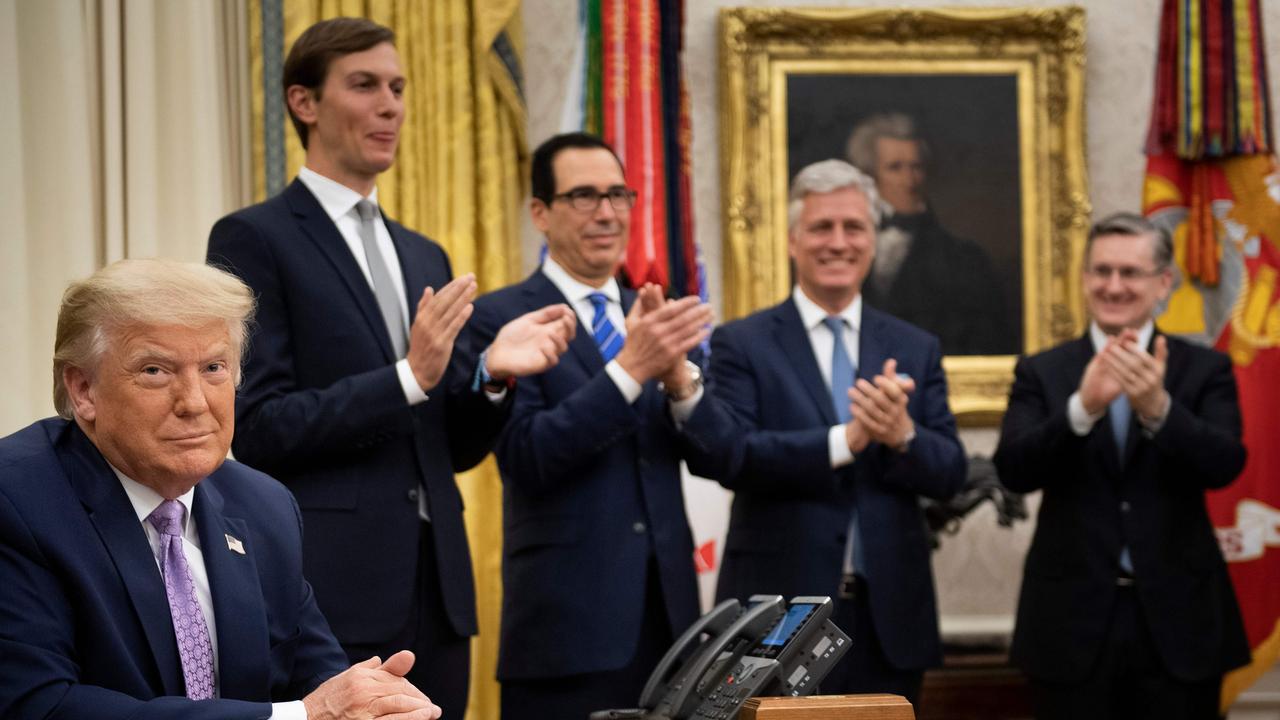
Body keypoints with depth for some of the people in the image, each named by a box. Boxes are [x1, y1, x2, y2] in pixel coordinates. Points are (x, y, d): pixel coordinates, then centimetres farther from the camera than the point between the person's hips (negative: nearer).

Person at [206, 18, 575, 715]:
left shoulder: (424, 257, 19)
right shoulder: (253, 239, -3)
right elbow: (253, 428, -11)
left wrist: (491, 372, -2)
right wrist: (409, 378, -18)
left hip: (436, 589, 7)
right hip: (330, 594, -7)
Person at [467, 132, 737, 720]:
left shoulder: (652, 316, 13)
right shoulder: (500, 318, -4)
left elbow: (715, 451, 5)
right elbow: (526, 457, -15)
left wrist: (679, 377, -16)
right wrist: (630, 369, -22)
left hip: (666, 608, 5)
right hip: (567, 617, -5)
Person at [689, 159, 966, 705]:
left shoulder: (916, 350, 11)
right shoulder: (741, 345, 0)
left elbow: (950, 474, 4)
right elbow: (720, 455, -14)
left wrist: (903, 434, -18)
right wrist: (845, 441, -23)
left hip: (889, 618, 3)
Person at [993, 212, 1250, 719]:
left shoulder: (1205, 370, 4)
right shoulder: (1040, 373, 5)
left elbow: (1224, 465, -12)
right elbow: (1013, 470, -10)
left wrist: (1158, 408, -30)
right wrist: (1083, 406, -28)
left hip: (1178, 618, 0)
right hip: (1072, 619, 0)